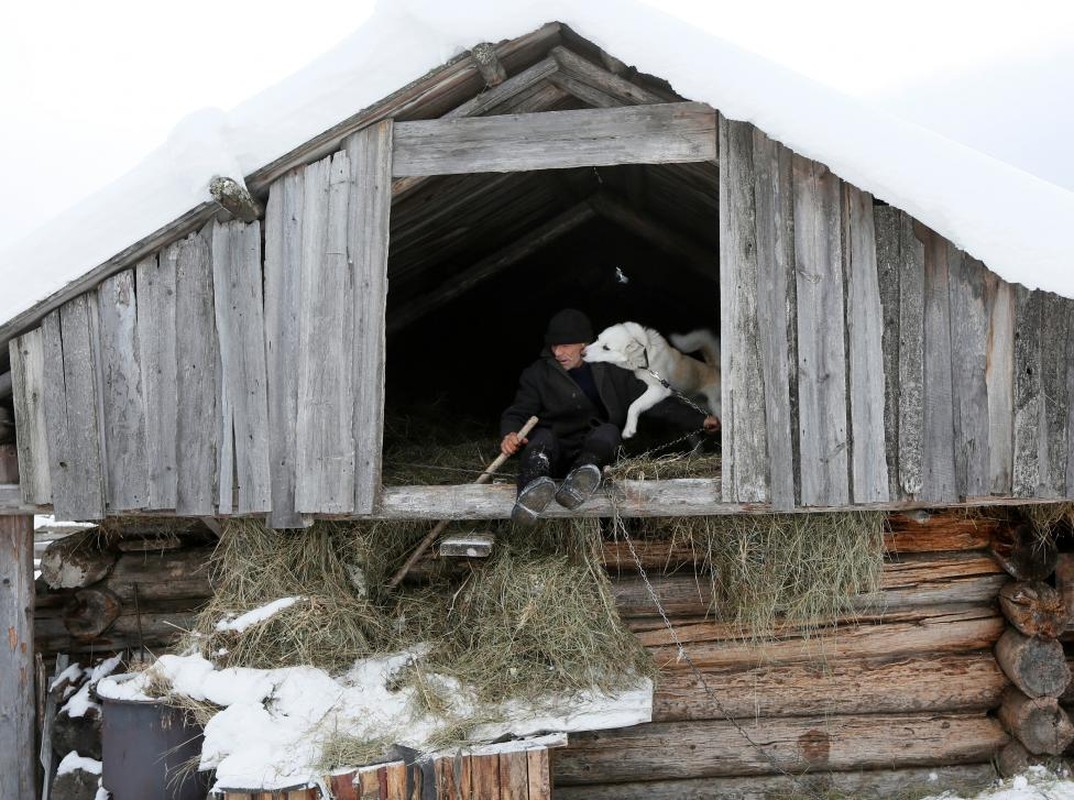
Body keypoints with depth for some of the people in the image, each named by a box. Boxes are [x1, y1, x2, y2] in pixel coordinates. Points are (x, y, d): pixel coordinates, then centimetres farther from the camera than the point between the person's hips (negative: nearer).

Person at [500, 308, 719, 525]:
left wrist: (700, 420, 10)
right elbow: (518, 412, 2)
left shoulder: (609, 371, 13)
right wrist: (510, 433, -23)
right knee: (542, 437, -33)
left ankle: (581, 475, -62)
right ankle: (535, 484, -66)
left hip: (596, 451, 1)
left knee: (608, 431, -30)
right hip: (554, 457, -1)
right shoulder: (538, 374, 10)